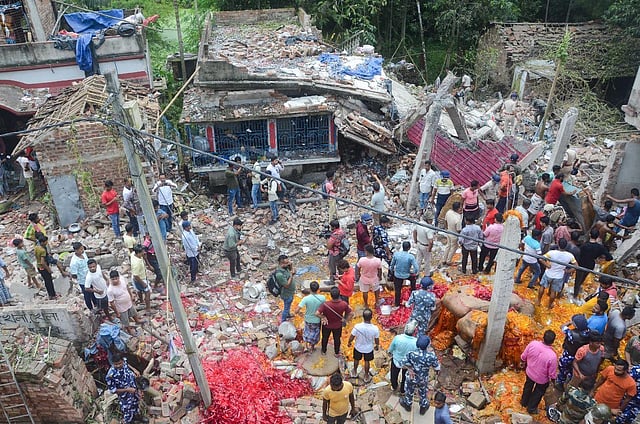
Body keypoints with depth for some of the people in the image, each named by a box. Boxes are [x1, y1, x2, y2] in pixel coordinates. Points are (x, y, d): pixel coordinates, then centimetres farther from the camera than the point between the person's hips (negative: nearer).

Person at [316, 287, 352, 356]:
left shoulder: (325, 304, -36)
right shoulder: (344, 304, -29)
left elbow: (317, 313, -37)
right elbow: (350, 314, -15)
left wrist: (323, 317, -17)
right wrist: (345, 320, 3)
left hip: (327, 325, -1)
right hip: (338, 325, 1)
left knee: (325, 338, 28)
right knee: (337, 339, 28)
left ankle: (323, 351, 51)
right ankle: (337, 352, 50)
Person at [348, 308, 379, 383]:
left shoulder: (357, 326, -33)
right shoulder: (375, 329, -31)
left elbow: (351, 337, -17)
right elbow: (377, 340, -13)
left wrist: (349, 342, 5)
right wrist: (377, 346, 10)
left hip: (358, 347, 0)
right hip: (369, 349, 0)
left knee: (356, 360, 29)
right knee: (367, 361, 27)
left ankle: (355, 372, 54)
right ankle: (366, 376, 47)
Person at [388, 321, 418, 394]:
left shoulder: (397, 338, -33)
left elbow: (391, 349, -13)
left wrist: (390, 353, 11)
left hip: (396, 361, 0)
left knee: (394, 374, 30)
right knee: (405, 377, 29)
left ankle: (394, 387, 56)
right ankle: (402, 391, 52)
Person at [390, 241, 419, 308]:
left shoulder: (396, 254, -15)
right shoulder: (411, 257, -21)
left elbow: (392, 265, -3)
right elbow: (416, 268, -21)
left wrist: (392, 272, 16)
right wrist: (415, 273, 2)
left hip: (397, 275, 1)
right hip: (407, 275, -1)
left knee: (397, 290, 16)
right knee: (413, 277, 33)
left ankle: (397, 305, 30)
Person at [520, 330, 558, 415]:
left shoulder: (533, 343, -29)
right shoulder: (552, 356, -37)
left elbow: (523, 357, -11)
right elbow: (552, 374, -21)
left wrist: (524, 363, 12)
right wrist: (553, 379, 2)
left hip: (529, 372, 3)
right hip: (542, 379, -3)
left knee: (528, 386, 32)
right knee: (538, 392, 27)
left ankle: (524, 402, 55)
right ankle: (531, 408, 48)